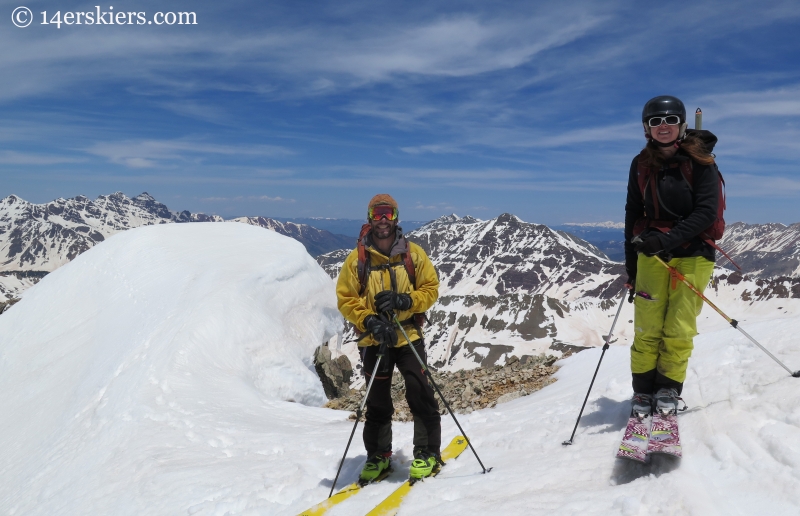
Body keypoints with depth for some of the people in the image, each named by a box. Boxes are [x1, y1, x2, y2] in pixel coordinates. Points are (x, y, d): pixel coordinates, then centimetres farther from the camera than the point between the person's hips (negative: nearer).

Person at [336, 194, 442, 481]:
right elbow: (345, 299, -3)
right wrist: (370, 321, -17)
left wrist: (404, 301, -18)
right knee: (377, 402, 11)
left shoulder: (413, 253, -1)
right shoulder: (357, 258, -3)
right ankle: (378, 456, 27)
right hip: (374, 339, 1)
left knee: (419, 394, -5)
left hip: (409, 336, 0)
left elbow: (430, 289, 0)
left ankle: (427, 452, 13)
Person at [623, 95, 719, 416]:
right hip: (651, 251, 2)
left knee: (679, 327, -1)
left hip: (692, 252, -2)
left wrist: (669, 238, -25)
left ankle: (668, 389, 17)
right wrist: (630, 263, 9)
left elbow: (707, 212, -11)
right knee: (647, 326, -3)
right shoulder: (641, 164, 5)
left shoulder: (700, 162, -3)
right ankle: (643, 390, 11)